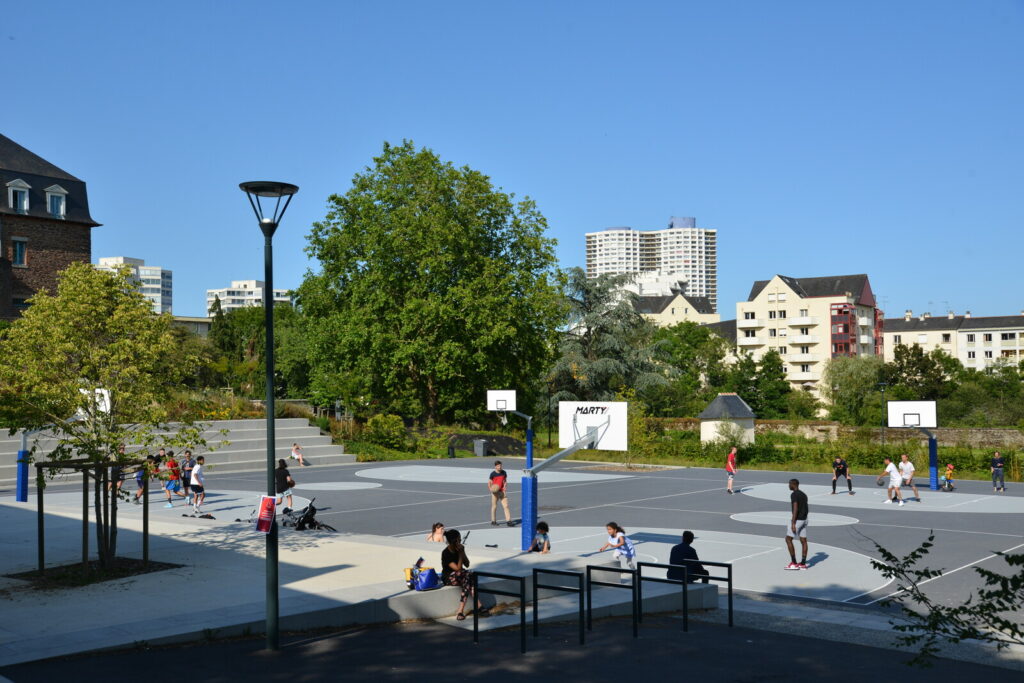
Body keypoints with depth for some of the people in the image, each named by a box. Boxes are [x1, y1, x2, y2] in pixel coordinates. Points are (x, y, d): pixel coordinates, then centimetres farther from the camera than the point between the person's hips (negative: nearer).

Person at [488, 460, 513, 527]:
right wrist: (490, 488, -18)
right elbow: (489, 482, 0)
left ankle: (508, 520, -7)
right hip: (495, 492, -3)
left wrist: (505, 486, -2)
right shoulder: (493, 474, -6)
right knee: (494, 506, 5)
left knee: (506, 506, -6)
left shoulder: (504, 473, 5)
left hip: (502, 491, 3)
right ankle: (493, 521, 16)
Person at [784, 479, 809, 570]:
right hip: (804, 520, 9)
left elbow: (795, 509, -22)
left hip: (797, 520, -9)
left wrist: (793, 523, -23)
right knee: (803, 541, 7)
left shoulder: (794, 494, -14)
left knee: (788, 539, -2)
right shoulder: (804, 495, 13)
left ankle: (794, 563, -3)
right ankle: (803, 563, 8)